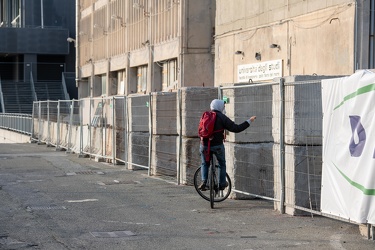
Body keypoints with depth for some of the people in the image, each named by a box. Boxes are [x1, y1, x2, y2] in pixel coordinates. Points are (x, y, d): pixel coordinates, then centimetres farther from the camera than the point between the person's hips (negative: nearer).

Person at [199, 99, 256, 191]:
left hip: (204, 145, 3)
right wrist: (249, 121, -2)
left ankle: (204, 181, 4)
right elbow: (236, 128, -10)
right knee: (222, 164, 21)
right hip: (217, 145, -3)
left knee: (205, 164, 22)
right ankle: (222, 184, 24)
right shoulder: (222, 117, -7)